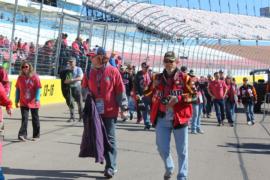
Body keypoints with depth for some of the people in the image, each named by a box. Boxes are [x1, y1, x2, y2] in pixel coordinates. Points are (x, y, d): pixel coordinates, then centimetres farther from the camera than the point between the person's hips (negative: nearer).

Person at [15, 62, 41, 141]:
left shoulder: (35, 77, -7)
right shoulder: (20, 78, 4)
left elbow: (38, 89, -9)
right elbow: (17, 89, 10)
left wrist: (37, 99, -18)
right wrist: (16, 101, 9)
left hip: (33, 102, -2)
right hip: (23, 103, 2)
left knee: (35, 119, 9)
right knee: (24, 119, -6)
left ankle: (36, 135, 20)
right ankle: (23, 135, -8)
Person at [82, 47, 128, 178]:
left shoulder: (113, 71, -6)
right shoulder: (90, 72, 7)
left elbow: (120, 90, -3)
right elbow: (84, 88, 20)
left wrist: (123, 107, -4)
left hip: (110, 111, -5)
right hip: (96, 111, 5)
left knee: (110, 139, -3)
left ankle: (110, 167, 0)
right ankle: (111, 164, 22)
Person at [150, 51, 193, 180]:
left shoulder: (184, 78, -2)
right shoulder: (158, 78, 10)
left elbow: (194, 95, -5)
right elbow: (152, 94, 23)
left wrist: (178, 98, -17)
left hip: (179, 117, -3)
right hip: (162, 118, 3)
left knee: (182, 150, 4)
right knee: (162, 147, 5)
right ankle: (169, 168, 34)